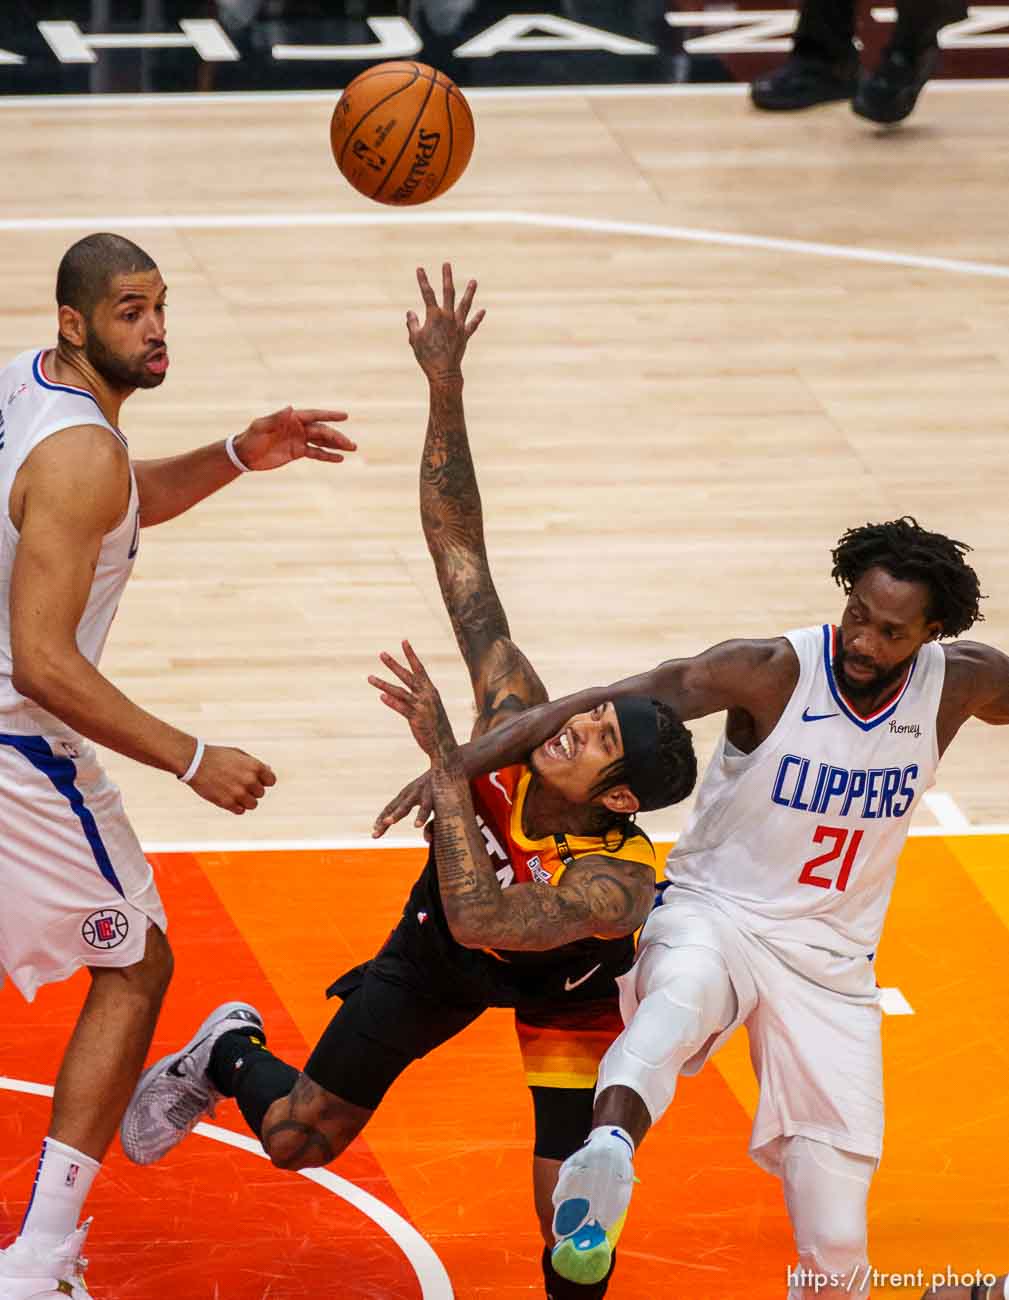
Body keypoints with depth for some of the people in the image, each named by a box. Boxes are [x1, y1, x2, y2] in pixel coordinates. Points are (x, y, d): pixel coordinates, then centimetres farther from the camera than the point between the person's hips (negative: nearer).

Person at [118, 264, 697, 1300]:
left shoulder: (617, 884, -44)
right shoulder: (514, 715, -33)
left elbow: (482, 921, -59)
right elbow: (455, 544, -33)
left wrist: (443, 757, -60)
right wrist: (446, 391, -43)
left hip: (565, 985, -3)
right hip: (441, 946, 3)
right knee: (295, 1136, 12)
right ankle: (225, 1057, 46)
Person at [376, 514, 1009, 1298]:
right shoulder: (771, 674, -16)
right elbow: (603, 706, -23)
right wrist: (458, 763, -30)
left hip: (831, 968, 3)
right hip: (714, 917, -3)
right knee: (686, 991, -43)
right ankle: (605, 1159, -71)